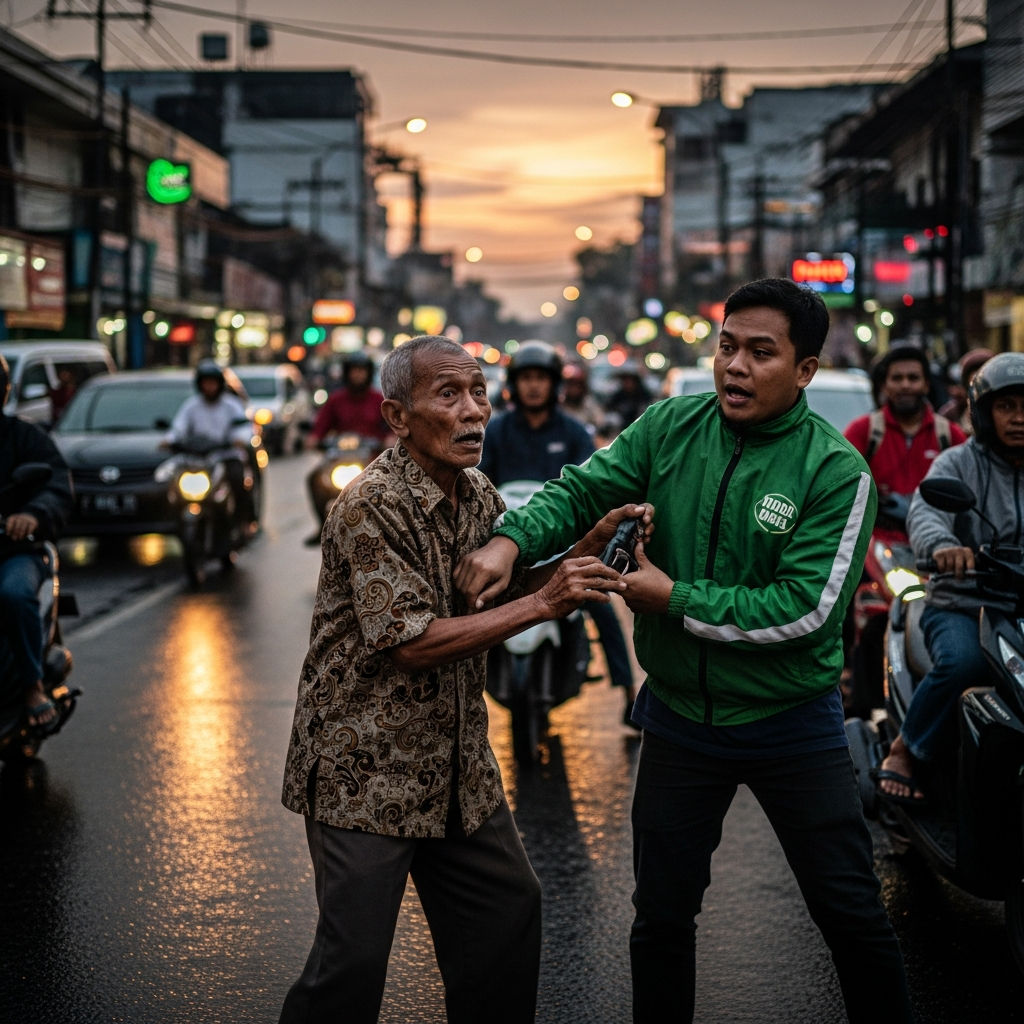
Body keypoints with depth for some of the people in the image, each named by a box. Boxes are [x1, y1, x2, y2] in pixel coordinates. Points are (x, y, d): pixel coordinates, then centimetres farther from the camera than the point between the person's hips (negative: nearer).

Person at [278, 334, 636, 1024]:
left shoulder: (478, 494, 6)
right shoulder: (370, 507, -19)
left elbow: (506, 592, 12)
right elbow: (411, 643, -24)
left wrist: (586, 550, -6)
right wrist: (542, 604, -24)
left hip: (455, 757, 8)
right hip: (365, 767, -8)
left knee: (510, 909, 13)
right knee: (355, 956, -6)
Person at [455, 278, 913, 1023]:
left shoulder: (836, 472, -17)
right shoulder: (673, 427, -4)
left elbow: (805, 609, -22)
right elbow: (582, 491, -4)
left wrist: (674, 597, -19)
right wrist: (511, 540, -24)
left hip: (791, 724, -3)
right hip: (680, 715, 3)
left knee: (853, 917, 8)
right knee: (661, 917, 15)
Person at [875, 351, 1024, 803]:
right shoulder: (960, 463, 1)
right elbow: (926, 511, -19)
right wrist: (941, 544, -43)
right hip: (959, 607, -3)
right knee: (962, 663, -34)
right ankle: (905, 751, -10)